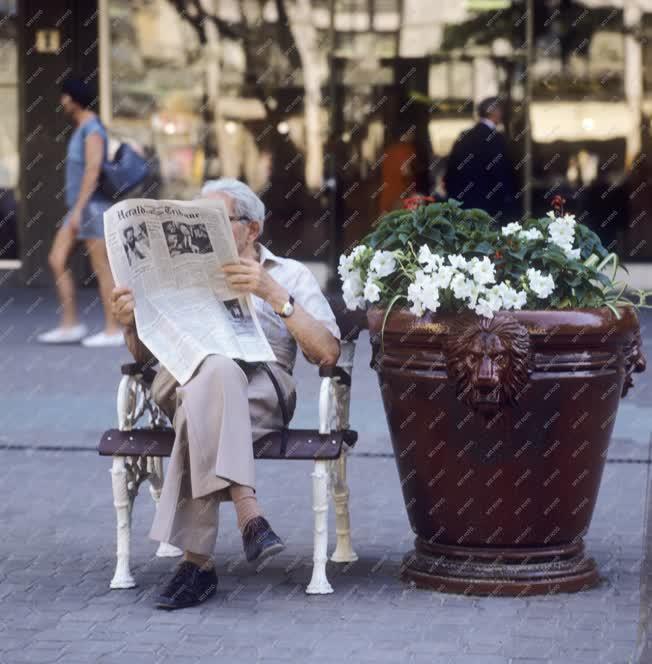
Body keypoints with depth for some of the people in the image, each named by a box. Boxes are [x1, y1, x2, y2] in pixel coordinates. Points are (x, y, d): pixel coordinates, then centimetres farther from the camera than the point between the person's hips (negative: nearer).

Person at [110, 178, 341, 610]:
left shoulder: (290, 275, 19)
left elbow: (327, 354, 2)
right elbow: (145, 355, 23)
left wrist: (273, 292, -8)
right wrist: (131, 324, -1)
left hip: (260, 384, -1)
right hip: (182, 376, 1)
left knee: (202, 404, -39)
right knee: (217, 367, -38)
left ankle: (198, 558, -41)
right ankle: (248, 512, -49)